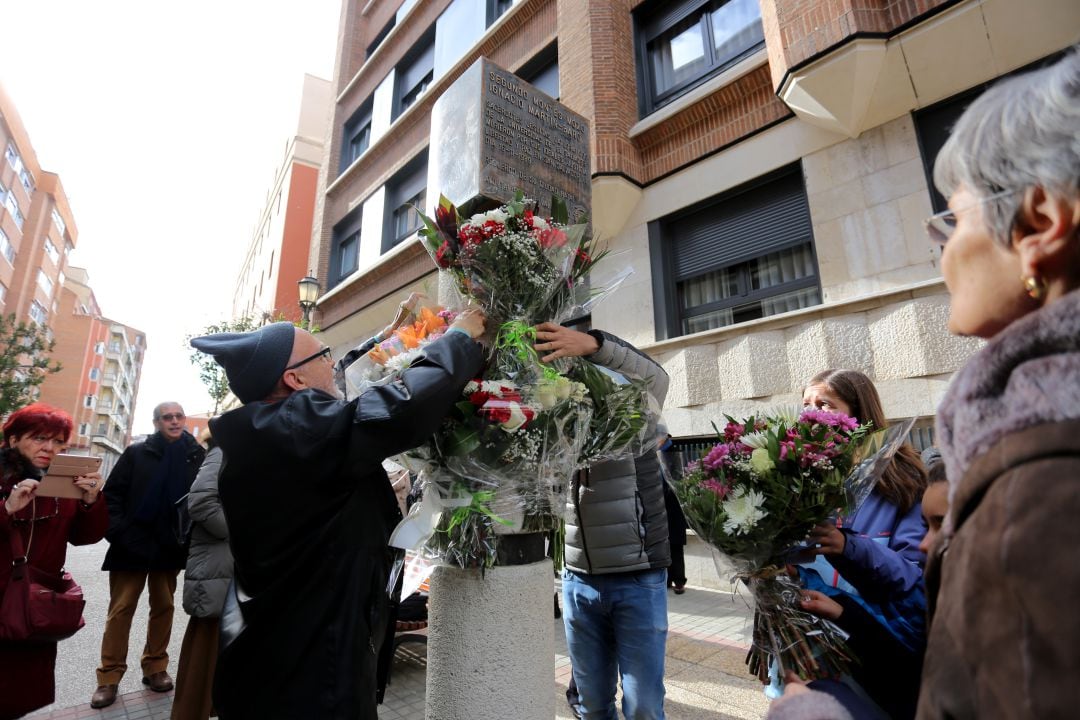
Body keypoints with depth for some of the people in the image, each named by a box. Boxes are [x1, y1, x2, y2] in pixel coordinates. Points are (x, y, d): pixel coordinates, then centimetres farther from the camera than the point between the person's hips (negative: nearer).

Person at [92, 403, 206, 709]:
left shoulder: (198, 456, -3)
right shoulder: (137, 453, -2)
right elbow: (113, 494, -2)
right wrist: (117, 532, -12)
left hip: (170, 547, 1)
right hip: (133, 545, -1)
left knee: (163, 607, 12)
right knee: (120, 610, 5)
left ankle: (155, 667, 25)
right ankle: (109, 677, 19)